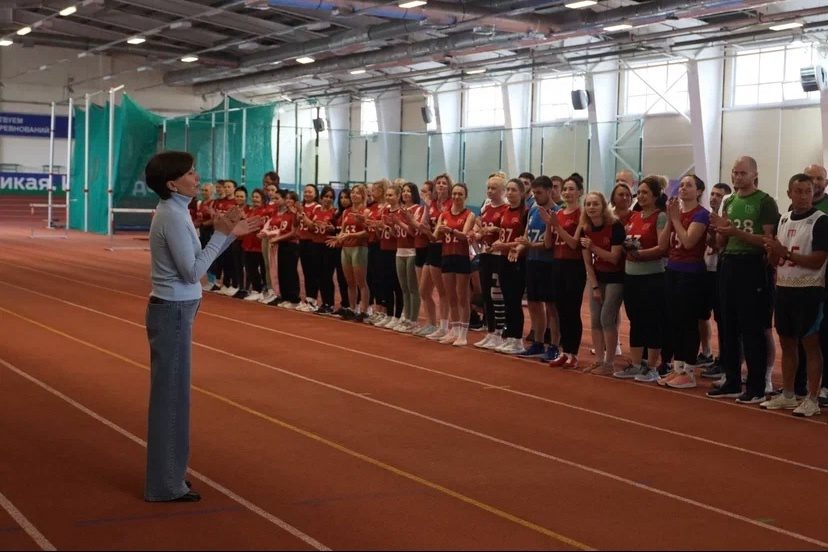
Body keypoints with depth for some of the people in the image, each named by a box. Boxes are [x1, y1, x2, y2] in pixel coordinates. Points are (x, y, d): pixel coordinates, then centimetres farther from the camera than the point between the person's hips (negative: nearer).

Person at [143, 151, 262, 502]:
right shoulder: (173, 216, -18)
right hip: (173, 312, -10)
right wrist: (221, 235, -14)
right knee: (170, 394, -3)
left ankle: (168, 475, 25)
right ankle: (165, 485, 5)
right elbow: (193, 271, -20)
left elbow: (193, 264, 14)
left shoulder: (174, 212, 12)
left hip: (173, 310, 10)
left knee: (172, 393, 15)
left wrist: (231, 234, 10)